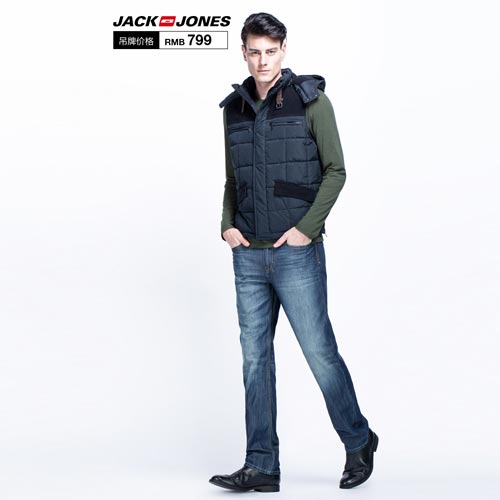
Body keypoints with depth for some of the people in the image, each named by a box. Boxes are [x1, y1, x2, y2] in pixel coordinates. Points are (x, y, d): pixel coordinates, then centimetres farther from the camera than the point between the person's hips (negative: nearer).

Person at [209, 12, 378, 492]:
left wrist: (307, 226, -13)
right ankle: (261, 468, 15)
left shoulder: (311, 99, -3)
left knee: (320, 353, 1)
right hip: (249, 256, 5)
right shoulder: (234, 108, 11)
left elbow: (335, 171, -4)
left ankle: (359, 442, 25)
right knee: (255, 360, 6)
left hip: (297, 254, -4)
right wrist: (227, 224, 2)